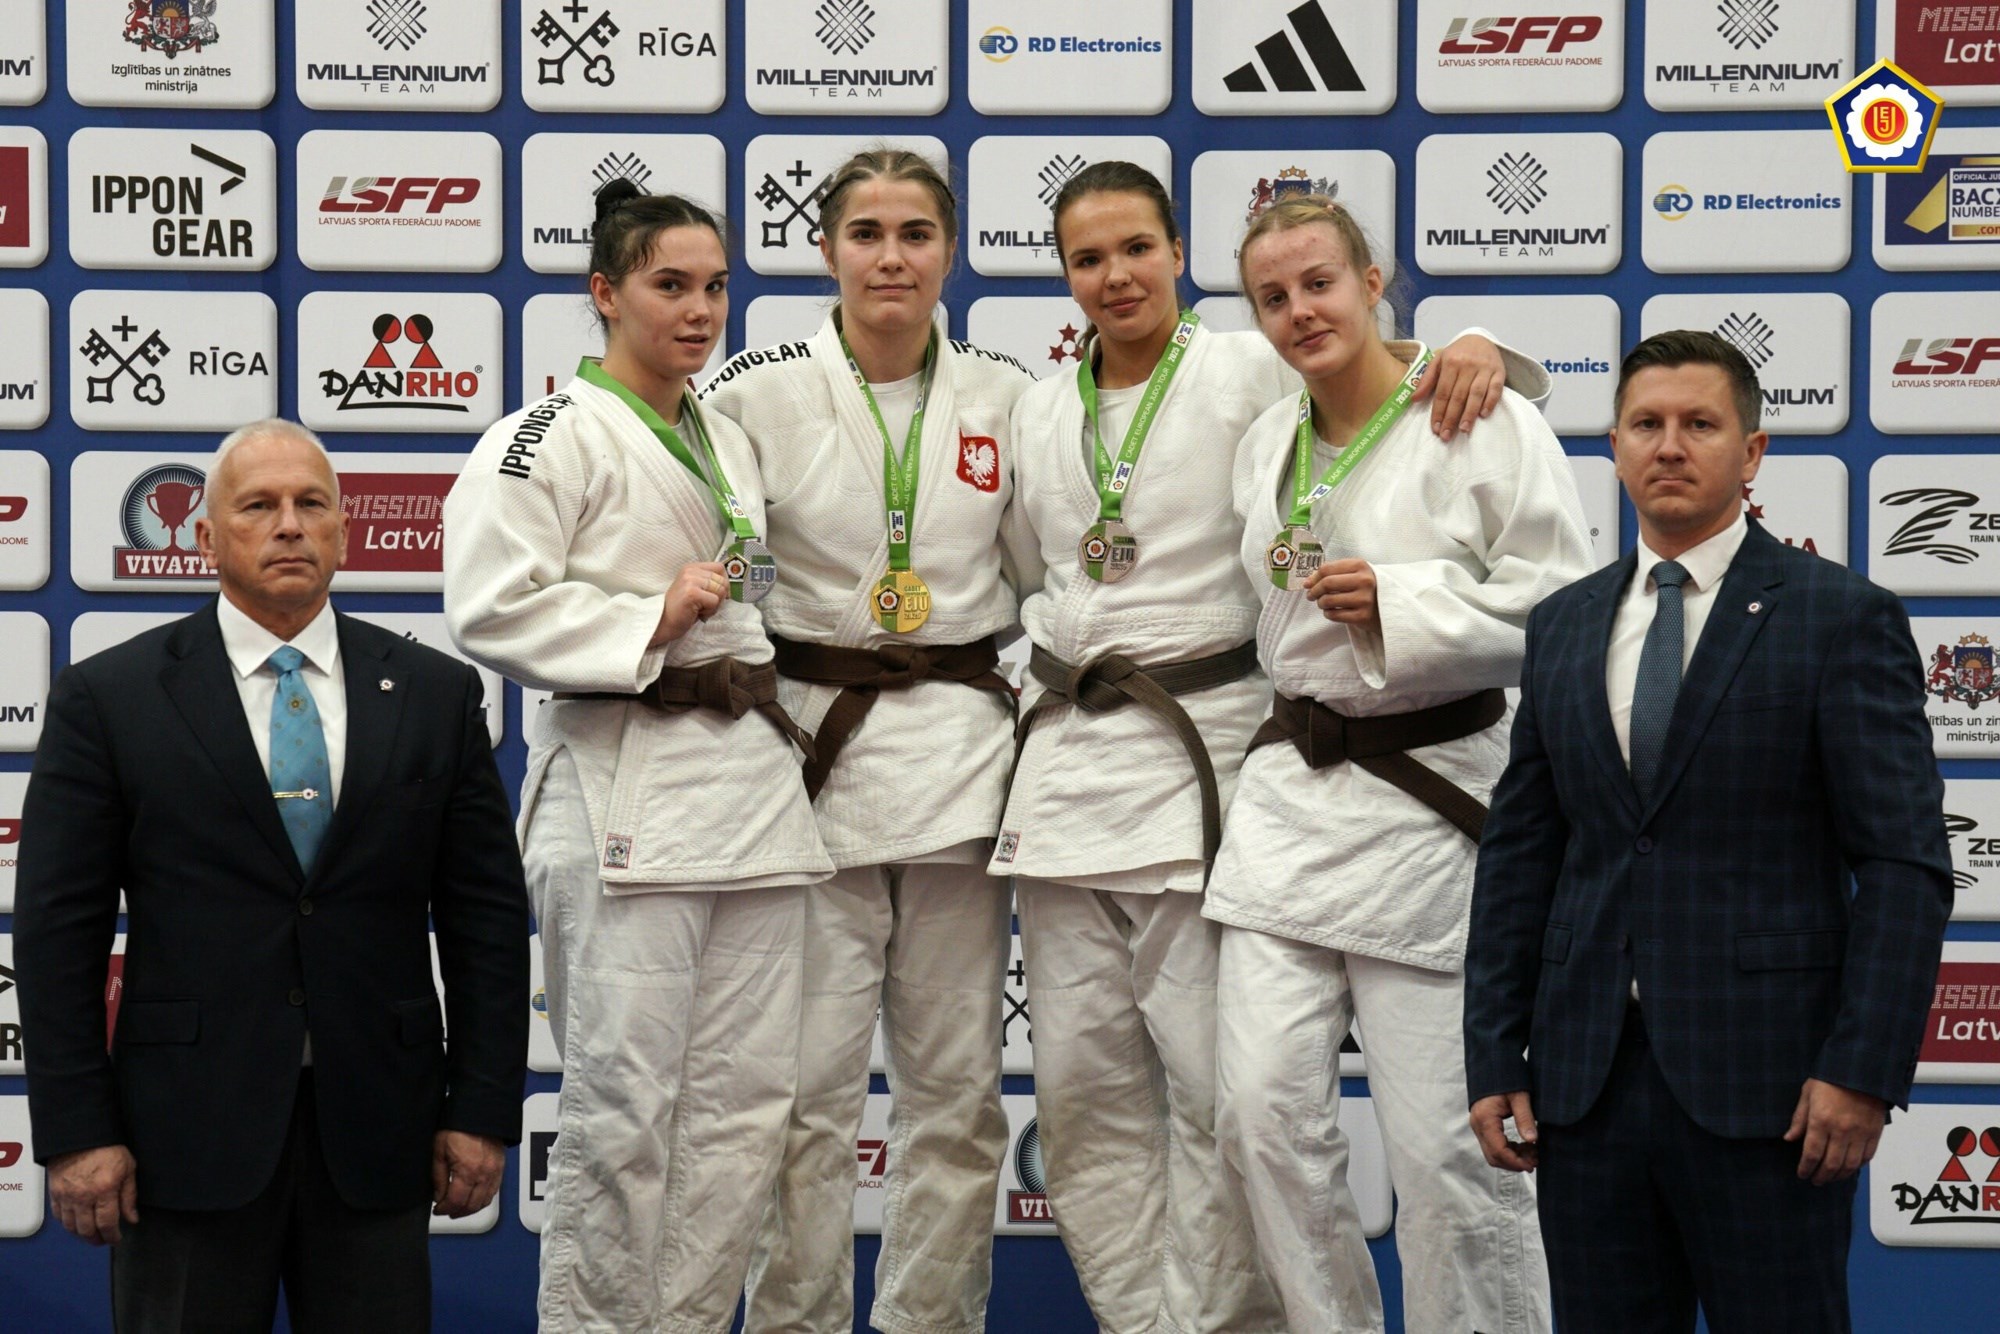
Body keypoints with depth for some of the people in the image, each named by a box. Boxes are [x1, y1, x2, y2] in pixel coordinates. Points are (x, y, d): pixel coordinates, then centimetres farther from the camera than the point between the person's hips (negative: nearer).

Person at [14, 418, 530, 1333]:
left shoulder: (435, 695, 7)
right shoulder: (107, 697, 1)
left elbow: (488, 916, 7)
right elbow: (59, 931, -1)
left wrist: (484, 1111, 1)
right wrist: (75, 1130, -7)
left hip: (376, 1132, 2)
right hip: (186, 1133, -1)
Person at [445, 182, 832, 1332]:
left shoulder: (731, 444, 20)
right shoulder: (551, 436, -3)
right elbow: (493, 610, -14)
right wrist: (651, 621, -14)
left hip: (750, 776, 7)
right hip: (624, 790, -7)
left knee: (747, 1103, 6)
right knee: (623, 1113, -6)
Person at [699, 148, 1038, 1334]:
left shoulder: (1005, 396, 4)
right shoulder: (761, 394, -3)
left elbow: (1046, 574, 13)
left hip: (963, 756, 2)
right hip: (815, 748, -2)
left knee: (956, 1088, 7)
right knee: (807, 1089, -1)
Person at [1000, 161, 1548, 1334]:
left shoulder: (1255, 371, -2)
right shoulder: (1039, 410, 14)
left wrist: (1477, 346, -22)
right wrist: (1058, 667, 14)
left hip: (1203, 753, -5)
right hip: (1069, 755, 5)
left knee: (1217, 1086, -6)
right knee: (1082, 1083, 6)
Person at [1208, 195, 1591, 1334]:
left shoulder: (1488, 423, -8)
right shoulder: (1268, 442, 12)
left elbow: (1564, 604, -12)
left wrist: (1403, 603, -20)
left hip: (1430, 794, -6)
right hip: (1290, 793, 6)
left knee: (1446, 1144, -3)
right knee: (1267, 1110, 3)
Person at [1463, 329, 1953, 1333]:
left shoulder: (1842, 618, -2)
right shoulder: (1563, 628, 12)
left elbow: (1905, 862, -7)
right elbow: (1518, 853, 12)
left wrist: (1864, 1066, -14)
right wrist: (1494, 1058, 5)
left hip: (1766, 1083, -4)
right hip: (1586, 1079, 4)